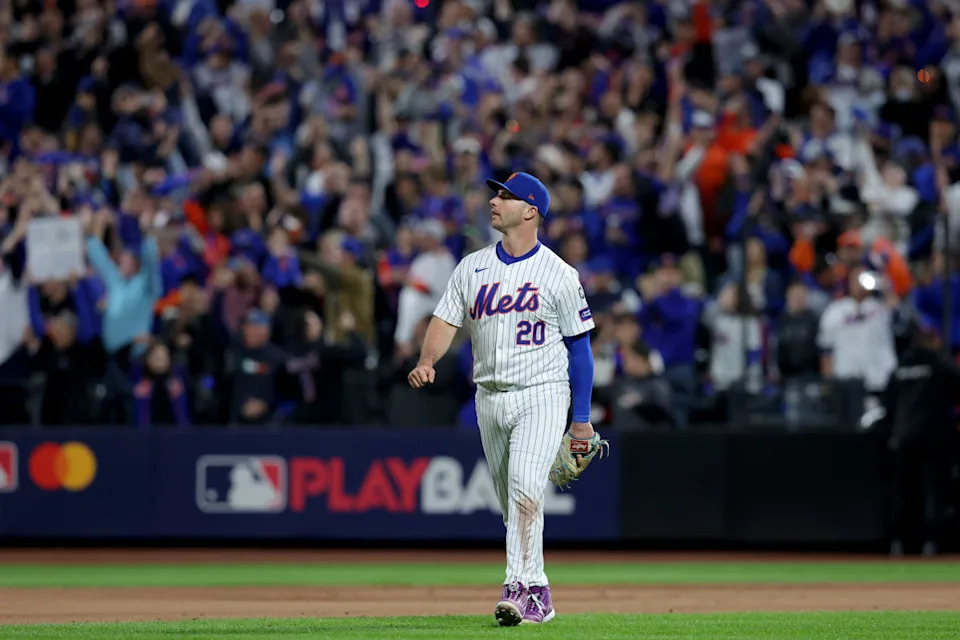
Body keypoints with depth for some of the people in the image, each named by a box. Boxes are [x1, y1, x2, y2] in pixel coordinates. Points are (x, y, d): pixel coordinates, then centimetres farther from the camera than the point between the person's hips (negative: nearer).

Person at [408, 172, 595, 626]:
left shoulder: (558, 274, -4)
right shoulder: (472, 267, 9)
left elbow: (579, 344, 0)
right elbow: (446, 321, 3)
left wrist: (582, 418, -2)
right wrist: (427, 361, -19)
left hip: (542, 395, -6)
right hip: (490, 397, 6)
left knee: (525, 487, -23)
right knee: (510, 501, 10)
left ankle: (520, 588, -28)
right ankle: (537, 593, 21)